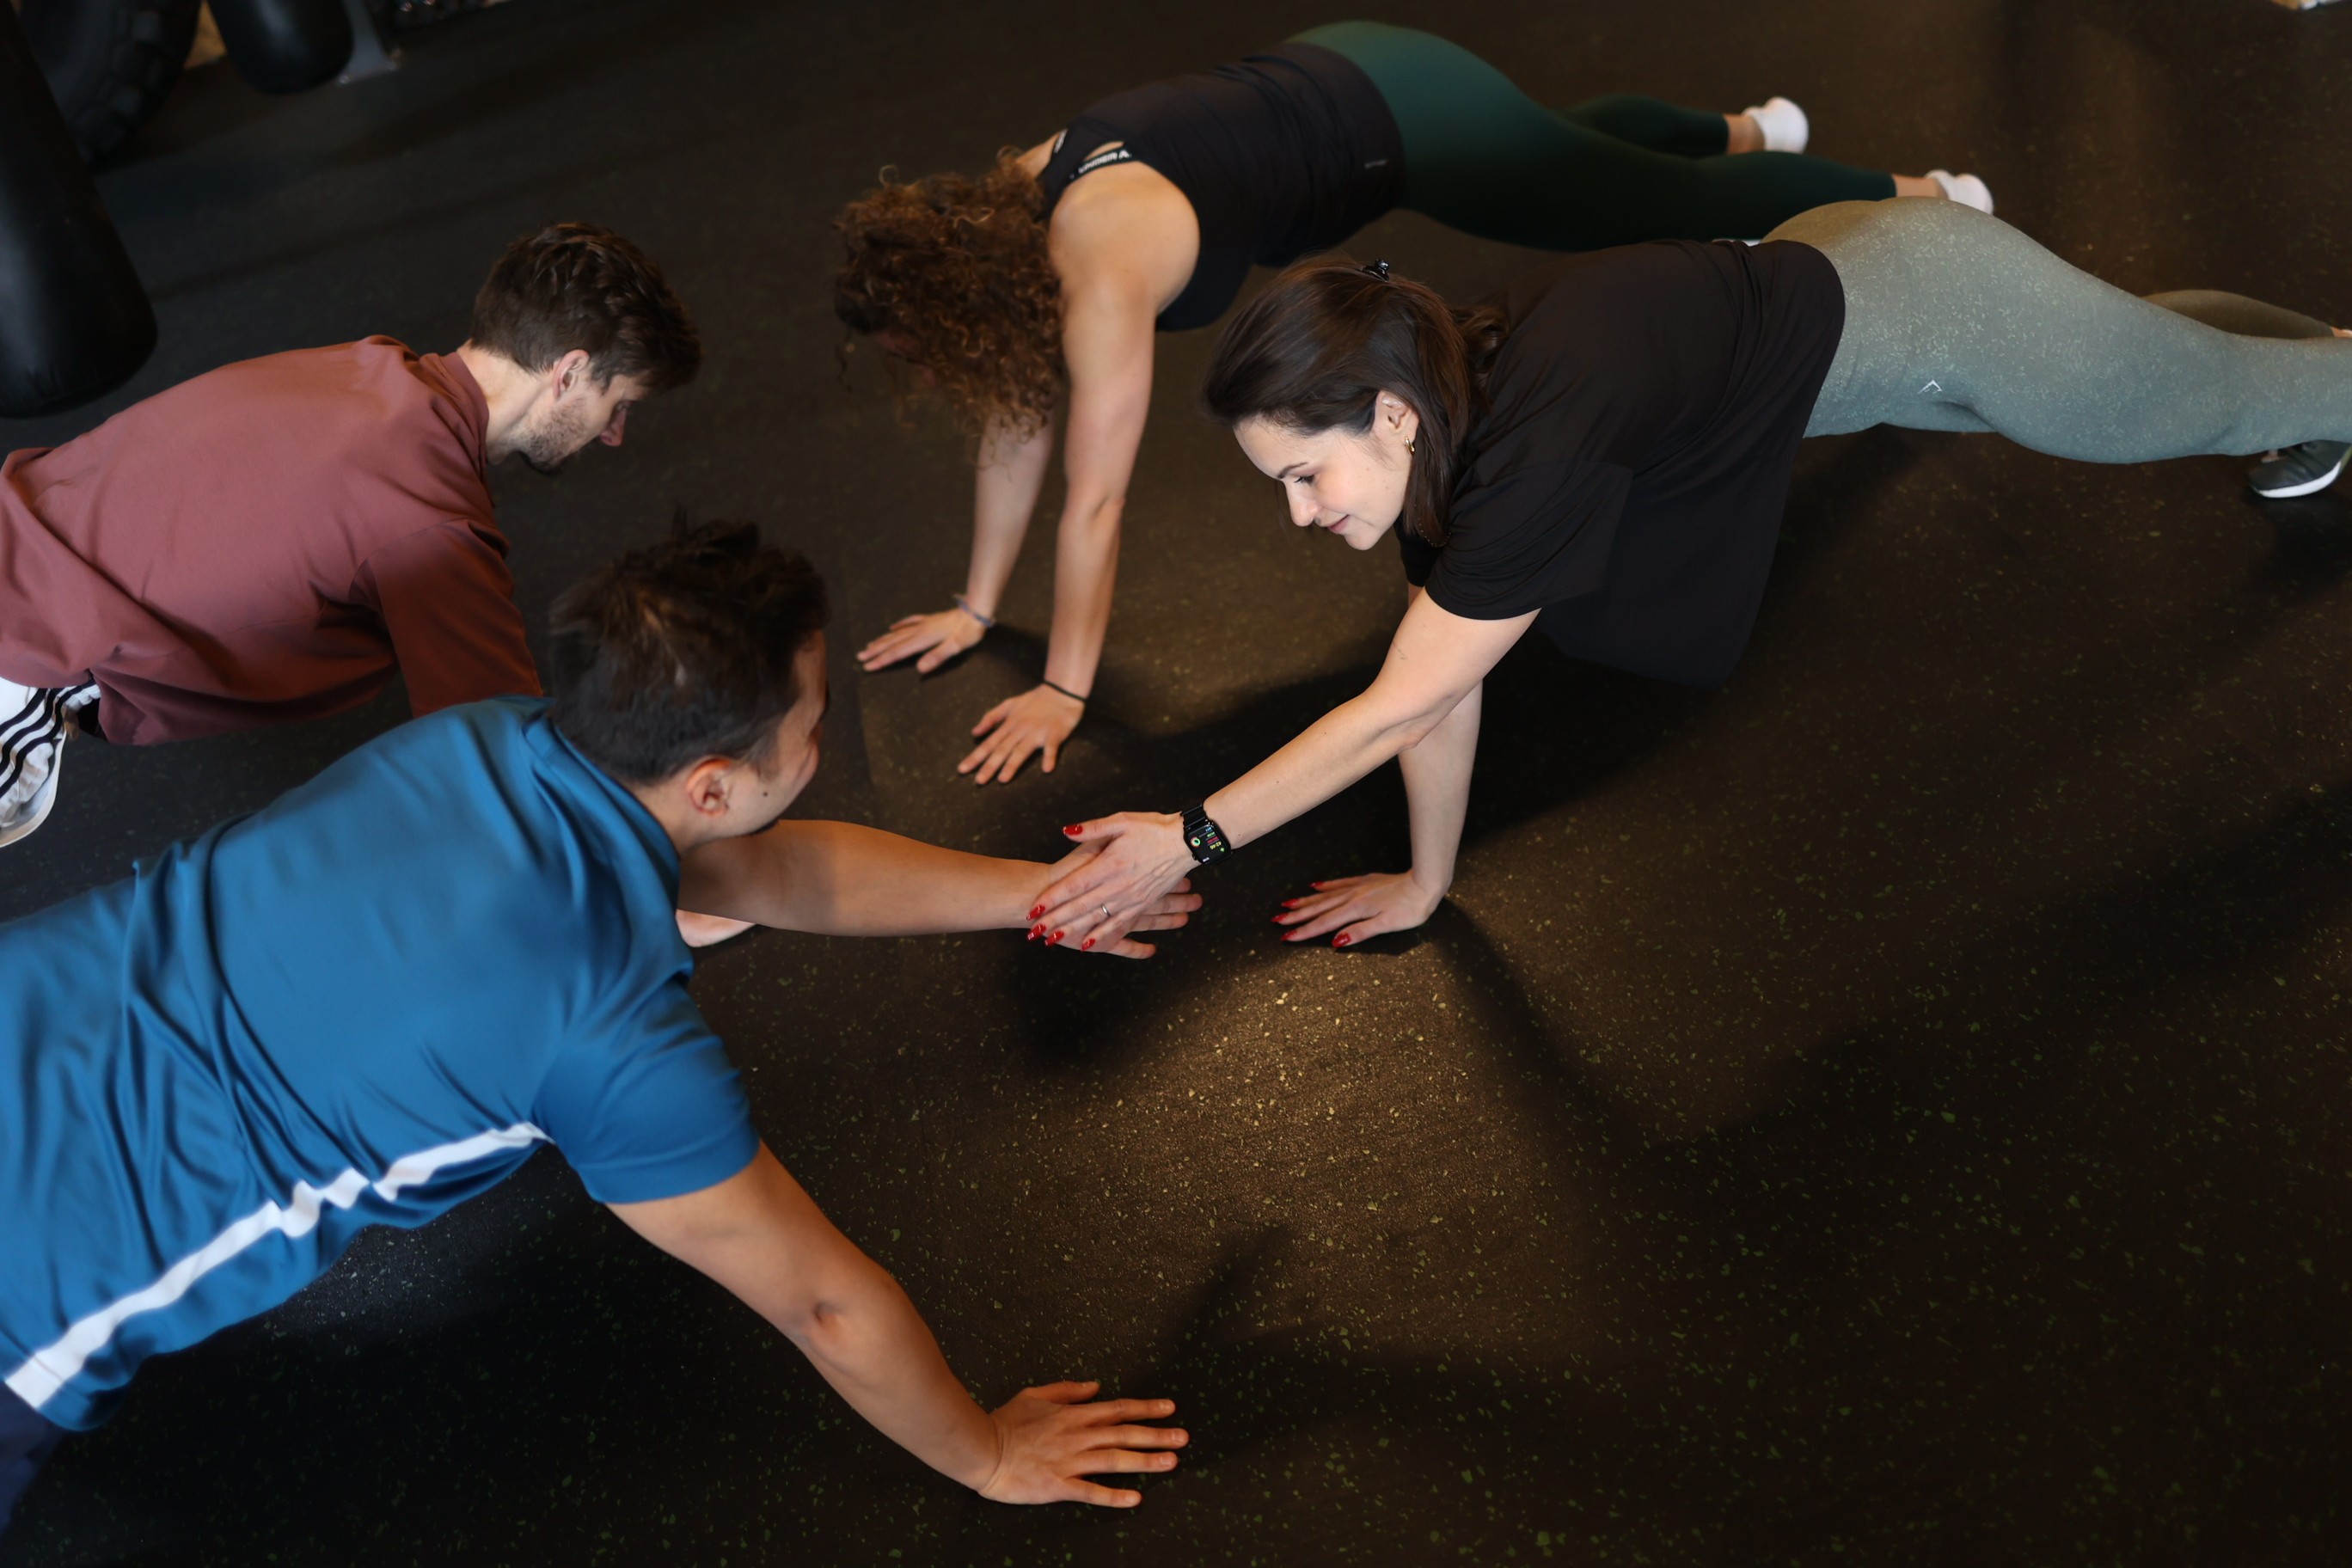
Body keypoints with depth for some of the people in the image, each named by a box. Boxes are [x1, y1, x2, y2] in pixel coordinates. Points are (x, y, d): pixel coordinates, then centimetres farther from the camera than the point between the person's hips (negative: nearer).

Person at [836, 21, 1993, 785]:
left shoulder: (1099, 266, -37)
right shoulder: (1006, 209, -13)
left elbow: (1095, 499, -33)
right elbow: (1016, 420, -4)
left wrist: (1065, 690, -24)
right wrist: (976, 609, 0)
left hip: (1401, 124, -7)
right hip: (1330, 80, 7)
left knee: (1663, 201, 12)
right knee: (1577, 140, 34)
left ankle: (1919, 198, 36)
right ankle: (1749, 129, 62)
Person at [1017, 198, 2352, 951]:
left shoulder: (1542, 440, -41)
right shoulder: (1434, 414, -17)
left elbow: (1403, 703, -37)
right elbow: (1441, 692, -8)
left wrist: (1191, 839, -34)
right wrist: (1426, 884, -2)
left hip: (1916, 298, -6)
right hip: (1821, 273, 6)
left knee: (2235, 402, 20)